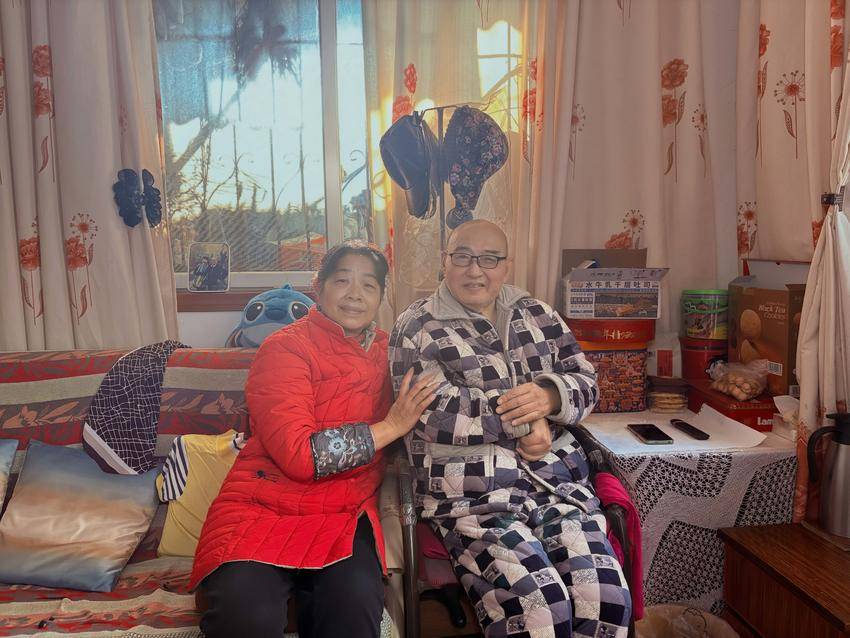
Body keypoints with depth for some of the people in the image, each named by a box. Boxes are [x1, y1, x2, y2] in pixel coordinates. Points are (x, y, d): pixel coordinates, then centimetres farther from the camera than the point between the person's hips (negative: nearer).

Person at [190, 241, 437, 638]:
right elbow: (298, 455, -16)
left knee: (356, 600, -27)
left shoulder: (384, 350, 13)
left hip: (345, 514, 4)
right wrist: (391, 426, -9)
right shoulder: (286, 347, -4)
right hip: (263, 506, -3)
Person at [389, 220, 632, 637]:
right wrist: (524, 423, -9)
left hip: (558, 479, 4)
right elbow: (433, 412, -11)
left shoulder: (538, 316, 16)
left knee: (608, 595, -16)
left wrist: (550, 396, -13)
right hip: (472, 493, -4)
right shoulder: (417, 327, 1)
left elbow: (586, 382, 10)